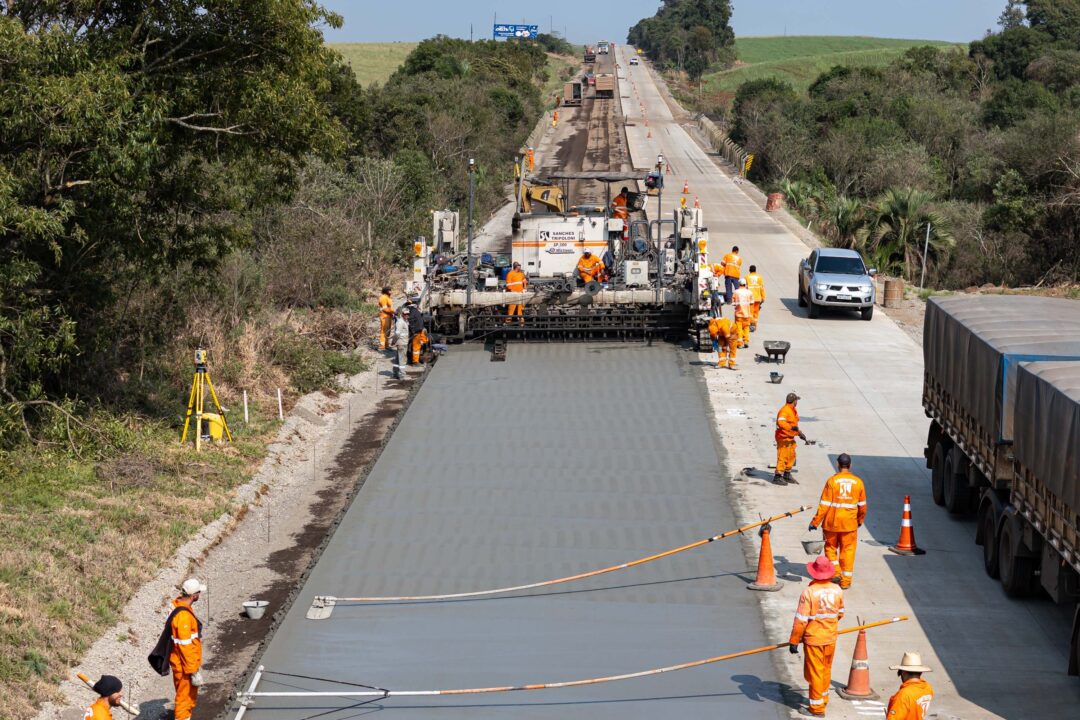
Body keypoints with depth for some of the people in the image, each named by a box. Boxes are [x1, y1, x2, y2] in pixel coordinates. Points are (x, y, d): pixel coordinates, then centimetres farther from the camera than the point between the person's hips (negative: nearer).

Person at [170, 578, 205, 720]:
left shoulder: (179, 605, 4)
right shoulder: (183, 615, -28)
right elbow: (185, 646, -26)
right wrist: (194, 671, -21)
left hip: (189, 661, 10)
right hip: (184, 664, -10)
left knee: (190, 695, 23)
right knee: (185, 696, 2)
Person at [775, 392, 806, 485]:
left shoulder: (793, 410, 15)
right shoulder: (785, 410, -19)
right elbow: (781, 422, -34)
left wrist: (800, 433, 26)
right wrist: (791, 427, -44)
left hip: (790, 438, 10)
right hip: (783, 438, -10)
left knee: (791, 456, 18)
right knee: (783, 457, -10)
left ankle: (787, 475, 30)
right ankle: (777, 477, -7)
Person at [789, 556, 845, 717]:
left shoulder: (809, 592, -21)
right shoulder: (837, 591, -6)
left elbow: (801, 620, -20)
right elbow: (840, 614, 9)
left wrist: (794, 641, -10)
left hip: (813, 639, -5)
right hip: (831, 638, 5)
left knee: (815, 673, 7)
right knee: (826, 670, 23)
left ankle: (817, 707, 15)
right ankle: (824, 699, 40)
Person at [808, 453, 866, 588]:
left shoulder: (832, 481, -10)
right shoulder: (858, 482, -1)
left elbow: (824, 505, -12)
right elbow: (862, 506, 7)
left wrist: (815, 522, -6)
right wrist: (860, 520, 24)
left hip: (832, 522, -2)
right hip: (850, 524, 2)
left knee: (830, 547, 17)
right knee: (847, 550, 9)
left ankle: (835, 572, 7)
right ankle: (845, 580, 10)